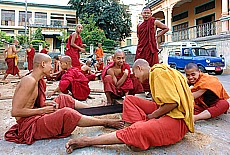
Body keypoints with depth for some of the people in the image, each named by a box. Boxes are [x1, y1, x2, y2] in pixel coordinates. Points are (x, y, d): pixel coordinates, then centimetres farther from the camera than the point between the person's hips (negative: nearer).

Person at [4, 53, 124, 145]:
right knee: (67, 114, -26)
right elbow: (15, 111, -24)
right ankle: (105, 122, -15)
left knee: (63, 99, 10)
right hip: (29, 125, -10)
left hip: (36, 117, 10)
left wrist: (45, 105, -1)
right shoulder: (29, 81, -21)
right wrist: (42, 110, -18)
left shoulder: (38, 81, 8)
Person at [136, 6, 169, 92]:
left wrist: (157, 36, 0)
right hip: (141, 50, 5)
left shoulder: (154, 22, 2)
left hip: (151, 50, -4)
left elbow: (166, 28, 7)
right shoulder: (139, 25, 14)